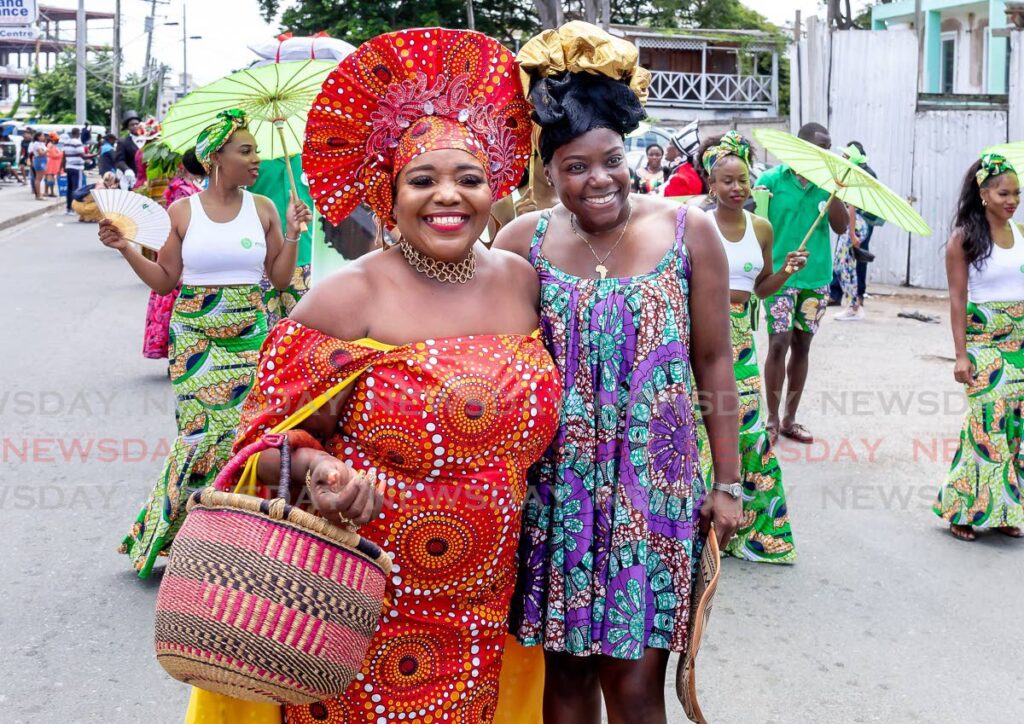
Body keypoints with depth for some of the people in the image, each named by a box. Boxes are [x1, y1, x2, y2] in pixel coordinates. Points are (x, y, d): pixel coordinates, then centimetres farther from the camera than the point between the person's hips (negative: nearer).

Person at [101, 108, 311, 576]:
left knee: (237, 431, -4)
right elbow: (165, 280, 5)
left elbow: (280, 278, 7)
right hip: (194, 339, -1)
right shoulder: (183, 212, 2)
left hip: (249, 338, 2)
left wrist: (292, 234, -4)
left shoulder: (262, 209, 5)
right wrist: (126, 249, -5)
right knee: (204, 432, -8)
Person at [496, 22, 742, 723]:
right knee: (565, 667, 11)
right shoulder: (523, 241, 0)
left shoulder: (688, 232, -2)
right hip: (555, 488, 1)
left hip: (653, 489, -1)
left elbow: (714, 364, 2)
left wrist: (728, 482, 3)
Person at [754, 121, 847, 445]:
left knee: (802, 346, 10)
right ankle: (772, 420, 5)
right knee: (779, 344, -8)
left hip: (817, 277, 4)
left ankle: (790, 419, 19)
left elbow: (841, 227, -3)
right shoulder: (771, 180, -5)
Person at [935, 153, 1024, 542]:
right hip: (983, 340, -5)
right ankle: (965, 509, 6)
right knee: (988, 423, -8)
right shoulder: (964, 238, -5)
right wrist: (961, 355, -11)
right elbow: (958, 298, -7)